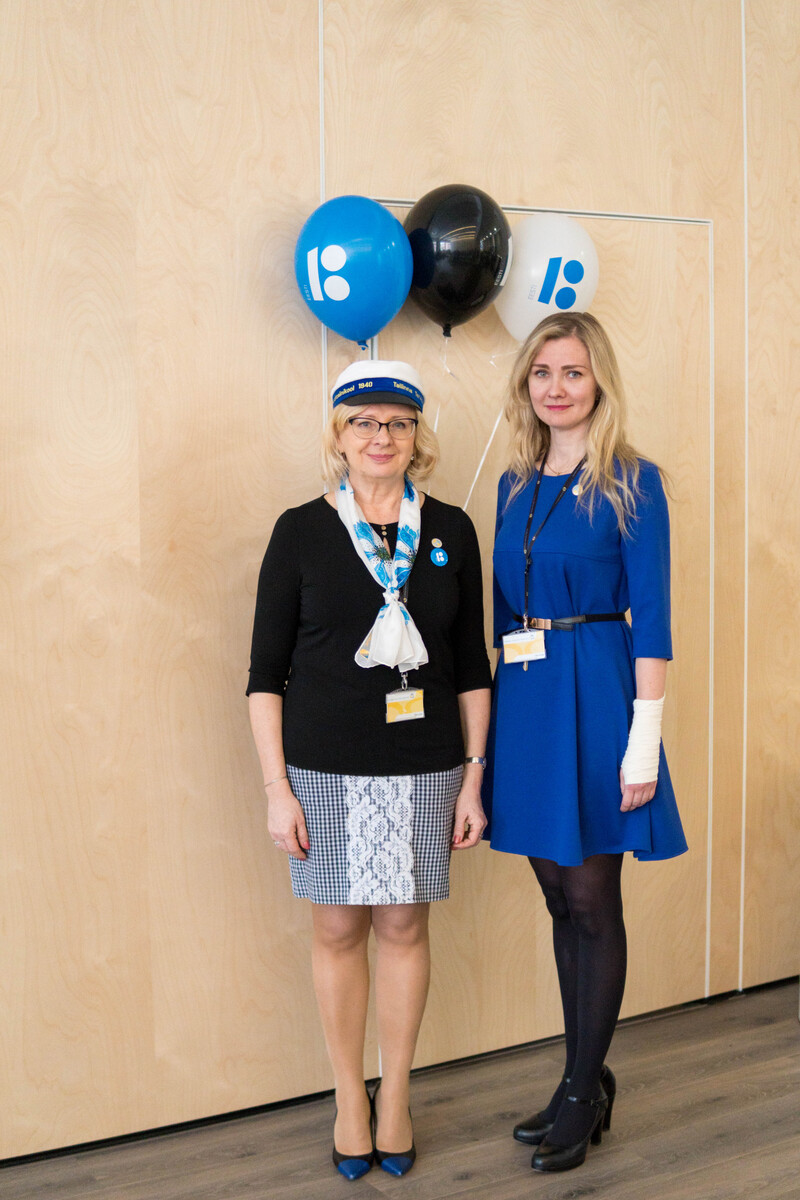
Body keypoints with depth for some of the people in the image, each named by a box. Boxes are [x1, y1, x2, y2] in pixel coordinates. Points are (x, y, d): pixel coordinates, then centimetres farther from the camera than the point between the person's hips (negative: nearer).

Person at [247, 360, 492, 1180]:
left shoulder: (451, 531, 3)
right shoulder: (301, 531, -2)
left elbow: (472, 665, 7)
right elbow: (266, 671, -2)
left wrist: (475, 775, 3)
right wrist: (276, 788, -6)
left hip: (423, 769, 1)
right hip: (325, 769, -1)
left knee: (404, 927, 9)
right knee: (337, 929, 8)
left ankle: (395, 1094, 28)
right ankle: (349, 1097, 26)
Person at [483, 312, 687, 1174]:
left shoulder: (631, 482, -6)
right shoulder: (516, 485, 11)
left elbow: (651, 617, -10)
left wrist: (645, 737, -15)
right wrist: (502, 708, 10)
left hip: (594, 697, -6)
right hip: (524, 700, 6)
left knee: (591, 901, 3)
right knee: (560, 900, 13)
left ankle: (584, 1090, 18)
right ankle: (587, 1078, 27)